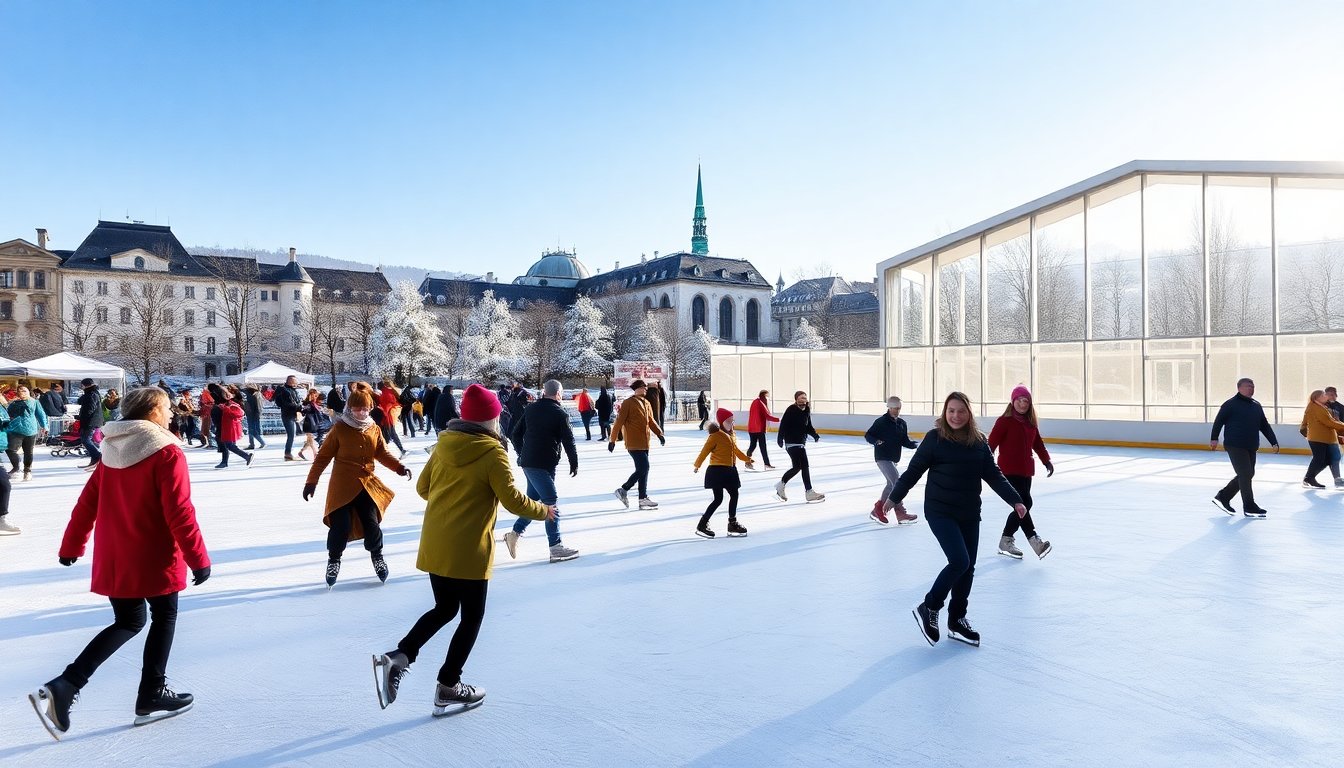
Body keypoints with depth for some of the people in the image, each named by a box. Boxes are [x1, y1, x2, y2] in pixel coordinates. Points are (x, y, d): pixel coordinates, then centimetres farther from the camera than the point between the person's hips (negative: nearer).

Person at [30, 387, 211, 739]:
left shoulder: (113, 451, 6)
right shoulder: (167, 453, -16)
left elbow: (87, 503, 10)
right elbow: (179, 512, -19)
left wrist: (71, 546, 20)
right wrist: (198, 558, -14)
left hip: (113, 559, 7)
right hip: (154, 558, -7)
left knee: (128, 622, 19)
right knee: (164, 616, 14)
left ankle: (63, 687, 4)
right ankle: (152, 697, 19)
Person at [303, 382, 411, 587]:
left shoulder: (374, 429, 2)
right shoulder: (340, 429, -8)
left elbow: (382, 454, 9)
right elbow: (323, 456, -3)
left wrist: (399, 468, -5)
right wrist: (311, 481, -4)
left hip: (367, 485, 3)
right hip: (342, 486, -3)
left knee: (372, 523, 2)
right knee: (341, 526, -5)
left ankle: (377, 556, 27)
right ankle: (334, 560, 20)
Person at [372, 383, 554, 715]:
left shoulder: (444, 444, 3)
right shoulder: (492, 452, -14)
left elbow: (422, 487, 12)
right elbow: (512, 500, -15)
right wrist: (542, 511, 2)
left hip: (434, 546, 6)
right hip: (469, 551, -6)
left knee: (444, 609, 22)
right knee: (472, 616, 11)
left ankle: (398, 657, 4)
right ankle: (448, 688, 15)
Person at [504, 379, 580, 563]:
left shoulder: (530, 409, 10)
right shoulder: (560, 413, -8)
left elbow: (516, 433, 14)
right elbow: (568, 441, -7)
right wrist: (574, 463, 4)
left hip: (528, 463, 7)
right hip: (544, 465, -7)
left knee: (533, 498, 20)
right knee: (551, 502, -5)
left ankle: (515, 533, 16)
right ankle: (556, 548, -6)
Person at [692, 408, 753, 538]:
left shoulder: (731, 435, 11)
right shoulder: (716, 436, -15)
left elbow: (736, 450, 26)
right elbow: (705, 451, -14)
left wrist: (747, 459, 33)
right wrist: (697, 465, -12)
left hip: (729, 470, 9)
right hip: (717, 470, -9)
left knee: (734, 495, 14)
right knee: (718, 499, -8)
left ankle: (732, 524, 27)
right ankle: (702, 525, -1)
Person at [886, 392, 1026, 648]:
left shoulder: (979, 442, 3)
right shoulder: (935, 438, -10)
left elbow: (993, 475, 5)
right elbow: (914, 470, -4)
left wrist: (1015, 500, -4)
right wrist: (895, 498, 3)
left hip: (969, 514, 5)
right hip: (940, 511, -5)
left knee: (968, 567, 9)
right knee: (959, 561, -16)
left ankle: (957, 620, 25)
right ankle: (928, 608, 3)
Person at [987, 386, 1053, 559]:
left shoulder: (1031, 422, 11)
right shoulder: (1005, 421, -9)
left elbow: (1038, 443, 21)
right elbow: (991, 444, -12)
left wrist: (1046, 461, 14)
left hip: (1026, 470, 7)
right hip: (1009, 470, -7)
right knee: (1024, 503, -16)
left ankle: (1006, 541, 21)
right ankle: (1034, 541, -15)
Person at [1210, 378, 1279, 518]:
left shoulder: (1257, 405, 13)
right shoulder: (1231, 404, -8)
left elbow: (1265, 426, 15)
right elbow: (1219, 421, -7)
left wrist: (1274, 442, 9)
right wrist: (1214, 438, -12)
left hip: (1251, 447, 8)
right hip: (1235, 446, -8)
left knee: (1247, 475, 10)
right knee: (1245, 474, -6)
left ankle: (1223, 497, 23)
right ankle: (1249, 507, 2)